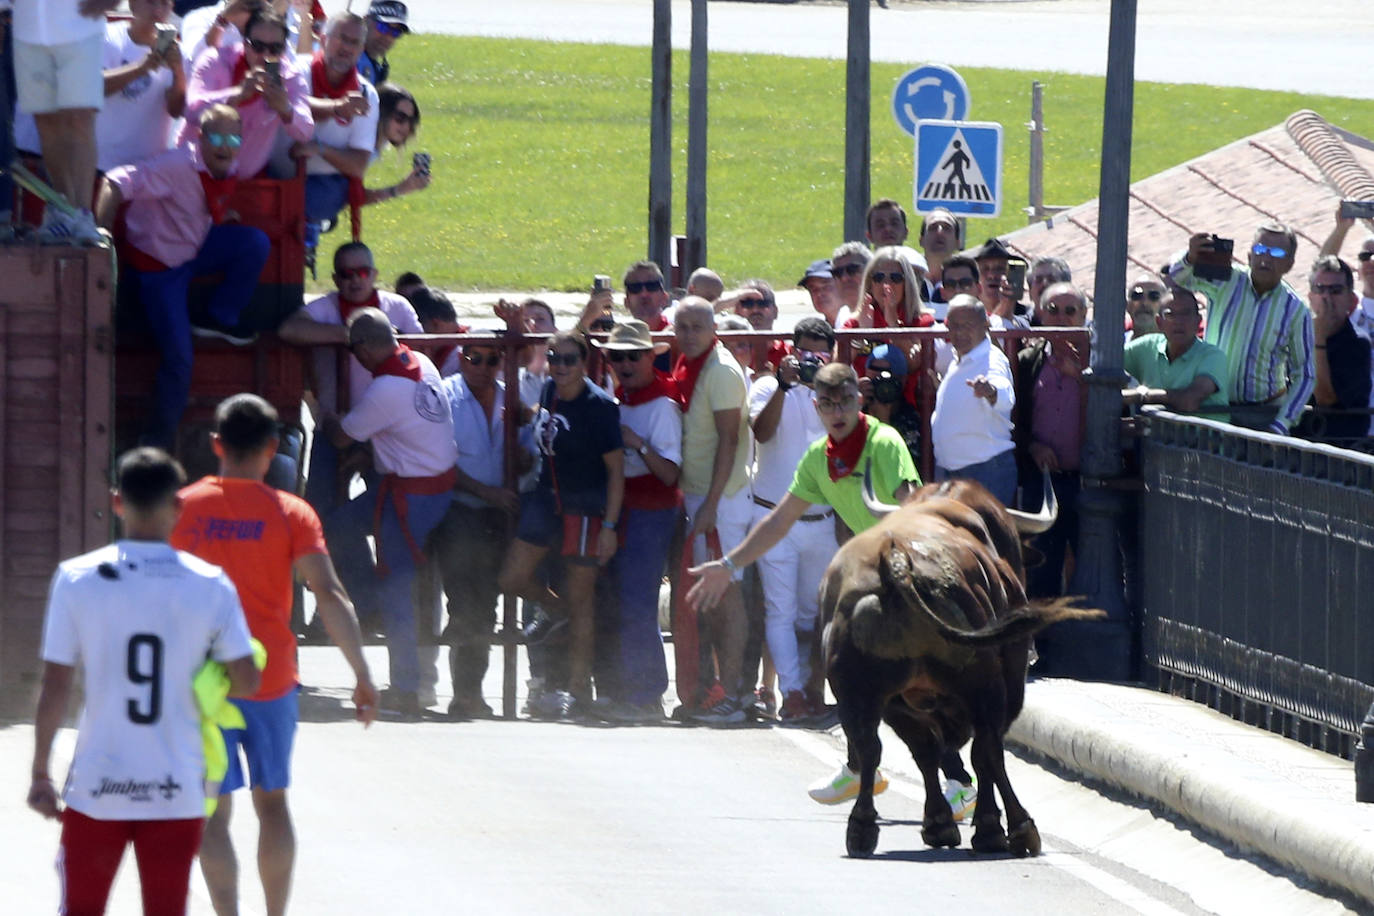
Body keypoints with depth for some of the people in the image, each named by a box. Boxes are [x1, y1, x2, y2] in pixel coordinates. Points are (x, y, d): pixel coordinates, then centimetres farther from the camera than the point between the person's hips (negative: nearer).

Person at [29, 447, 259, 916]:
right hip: (177, 793, 0)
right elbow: (247, 681, -2)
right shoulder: (211, 585, -5)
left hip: (97, 789, 0)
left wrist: (40, 773, 5)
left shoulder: (76, 579, -6)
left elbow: (55, 687, -4)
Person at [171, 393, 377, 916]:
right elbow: (329, 596, -12)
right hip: (271, 677, 0)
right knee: (272, 800, 15)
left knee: (215, 810, 3)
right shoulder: (291, 514, -5)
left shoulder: (181, 509, -2)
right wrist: (362, 675, -10)